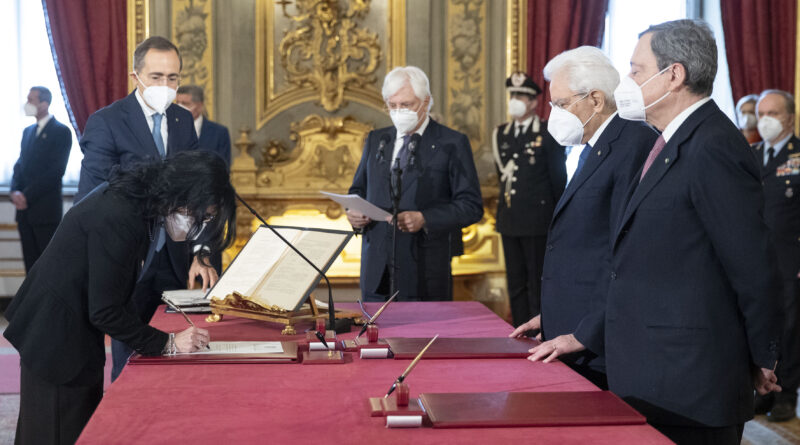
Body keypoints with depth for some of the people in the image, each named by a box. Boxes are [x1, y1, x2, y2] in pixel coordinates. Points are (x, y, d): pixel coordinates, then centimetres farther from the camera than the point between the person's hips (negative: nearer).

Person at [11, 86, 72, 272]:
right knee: (31, 264, 7)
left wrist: (27, 196, -14)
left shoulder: (61, 131, -6)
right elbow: (20, 165, 17)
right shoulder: (28, 131, 18)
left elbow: (56, 170, -13)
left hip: (46, 209, -7)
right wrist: (15, 192, -2)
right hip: (25, 209, 7)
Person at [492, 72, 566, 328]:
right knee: (515, 285, 11)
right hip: (509, 220, 6)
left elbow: (559, 179, -2)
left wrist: (555, 218, 2)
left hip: (538, 222, -6)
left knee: (538, 285, -3)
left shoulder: (548, 134, -5)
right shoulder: (501, 134, 12)